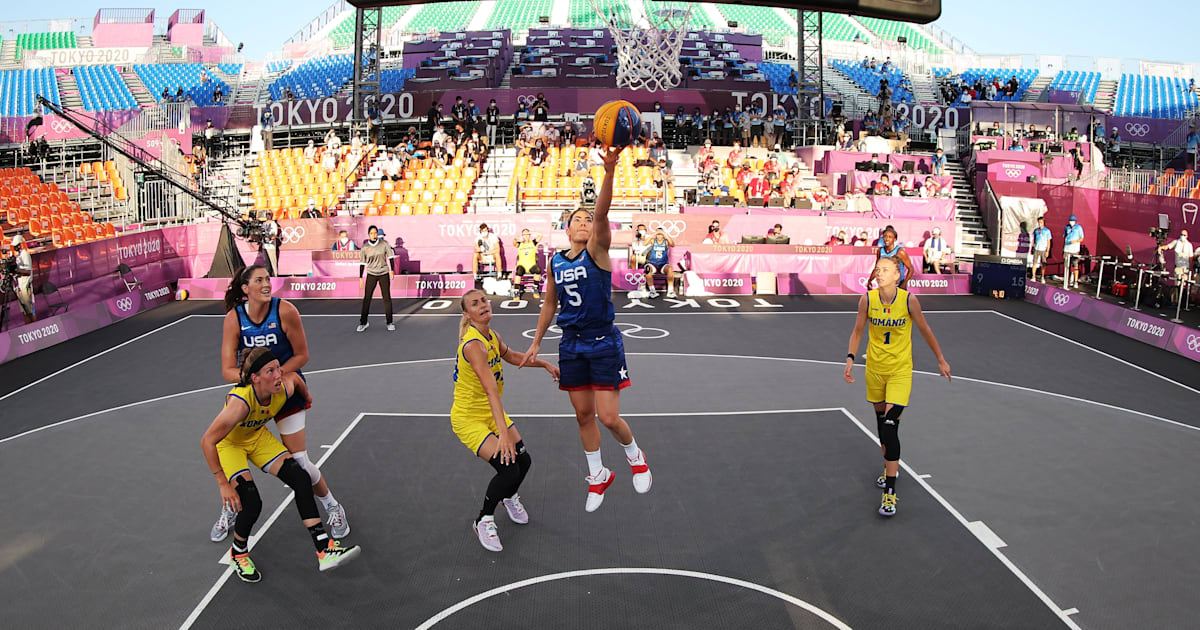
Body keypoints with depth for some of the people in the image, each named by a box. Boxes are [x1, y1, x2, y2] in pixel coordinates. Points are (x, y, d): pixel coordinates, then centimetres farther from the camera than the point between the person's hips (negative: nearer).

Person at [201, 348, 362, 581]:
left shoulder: (286, 388, -25)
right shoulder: (240, 401, -40)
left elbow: (294, 375, 1)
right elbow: (207, 441, -35)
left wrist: (307, 398, 18)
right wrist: (223, 484, -33)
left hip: (257, 437, 5)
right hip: (228, 444, -5)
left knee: (300, 478, -12)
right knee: (251, 504, -21)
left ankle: (324, 550, -11)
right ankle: (238, 553, 12)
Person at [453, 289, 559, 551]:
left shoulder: (492, 336, -1)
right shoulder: (472, 344, -29)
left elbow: (513, 356, 21)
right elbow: (491, 390, -37)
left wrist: (545, 364, 20)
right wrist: (503, 432, -42)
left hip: (492, 412, 8)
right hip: (468, 418, -8)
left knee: (523, 460, 4)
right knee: (508, 469, -17)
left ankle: (508, 496, 38)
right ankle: (483, 521, 8)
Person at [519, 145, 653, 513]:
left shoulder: (597, 250, -7)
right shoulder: (556, 261, 7)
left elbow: (602, 214, -26)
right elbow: (550, 304, 18)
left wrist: (609, 172, -42)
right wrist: (535, 343, 18)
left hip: (604, 343, -5)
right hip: (571, 345, 5)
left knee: (608, 417, -7)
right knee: (583, 415, 10)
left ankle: (635, 455, 25)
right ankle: (598, 476, 29)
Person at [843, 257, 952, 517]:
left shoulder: (909, 300, -14)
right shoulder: (867, 299, -8)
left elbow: (925, 331, 0)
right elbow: (857, 331, 4)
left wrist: (941, 360, 9)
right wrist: (850, 358, -8)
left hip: (900, 371, -3)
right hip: (874, 369, 4)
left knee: (890, 426, -14)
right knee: (881, 420, 17)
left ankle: (889, 492, -10)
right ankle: (891, 467, 43)